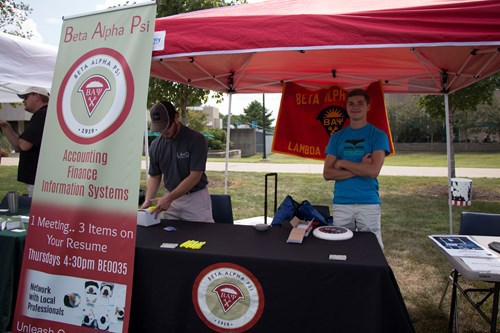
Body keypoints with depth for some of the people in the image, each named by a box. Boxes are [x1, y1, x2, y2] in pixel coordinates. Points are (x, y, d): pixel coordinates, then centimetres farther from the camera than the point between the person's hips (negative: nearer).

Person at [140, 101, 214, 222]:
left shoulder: (196, 139, -16)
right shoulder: (156, 144, 0)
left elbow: (195, 176, -19)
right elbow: (154, 176, 7)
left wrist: (168, 198, -22)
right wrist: (148, 200, -9)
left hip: (196, 198, -4)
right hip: (169, 199, 4)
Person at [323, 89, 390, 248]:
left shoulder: (378, 135, 1)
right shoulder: (336, 137, 8)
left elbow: (373, 171, -13)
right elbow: (327, 173, -1)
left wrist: (342, 163, -6)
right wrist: (360, 169, -10)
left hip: (369, 203, -2)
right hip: (341, 204, 2)